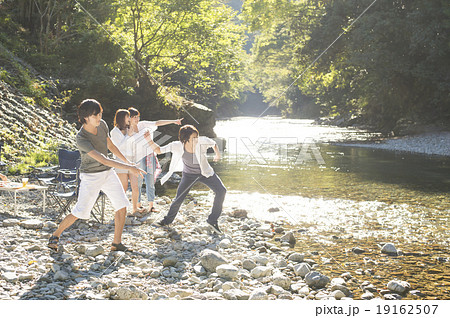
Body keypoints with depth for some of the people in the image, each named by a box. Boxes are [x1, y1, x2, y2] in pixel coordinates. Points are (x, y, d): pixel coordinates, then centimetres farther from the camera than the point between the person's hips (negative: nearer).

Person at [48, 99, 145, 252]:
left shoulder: (102, 125, -5)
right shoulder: (81, 139, -26)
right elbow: (103, 160, -32)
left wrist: (127, 162, 19)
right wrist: (128, 168, -36)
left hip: (108, 173, 6)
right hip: (91, 176, -6)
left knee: (122, 206, -1)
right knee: (80, 212, -3)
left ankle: (116, 243, 10)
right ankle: (55, 235, 20)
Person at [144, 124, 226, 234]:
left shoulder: (202, 141, -29)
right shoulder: (177, 146, -26)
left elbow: (214, 144, -6)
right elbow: (158, 150, -17)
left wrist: (218, 155, 12)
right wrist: (150, 140, -34)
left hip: (205, 172, 0)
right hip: (189, 175, 0)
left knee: (221, 191, -16)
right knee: (178, 199, 3)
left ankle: (212, 221, -1)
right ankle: (168, 220, 34)